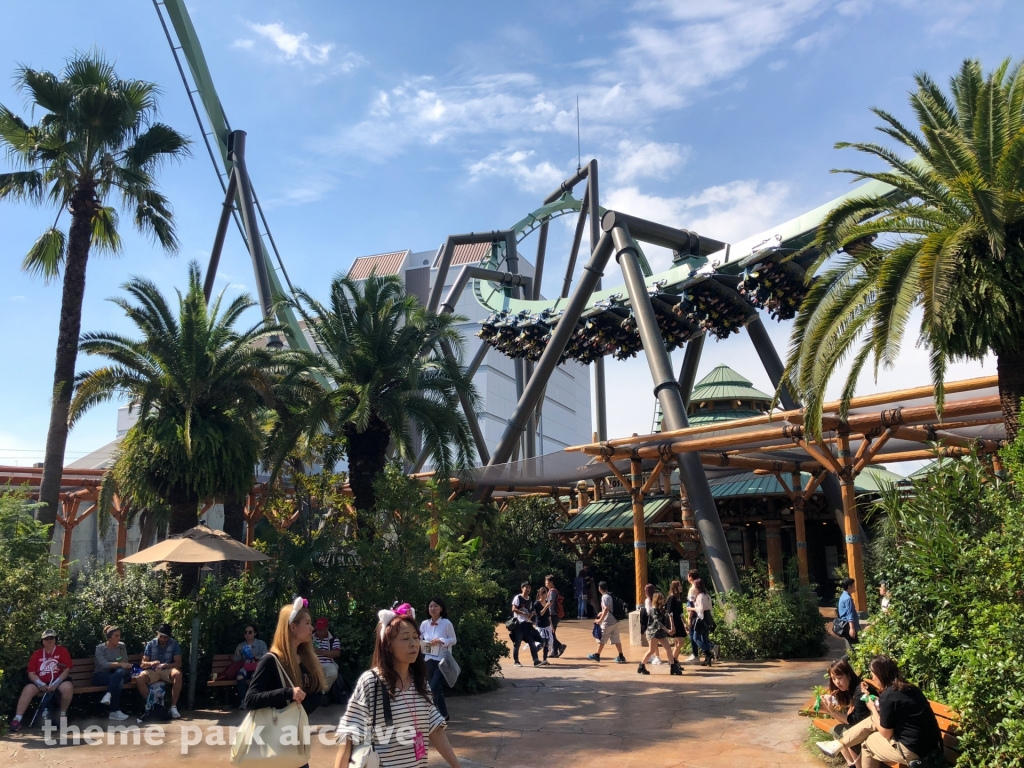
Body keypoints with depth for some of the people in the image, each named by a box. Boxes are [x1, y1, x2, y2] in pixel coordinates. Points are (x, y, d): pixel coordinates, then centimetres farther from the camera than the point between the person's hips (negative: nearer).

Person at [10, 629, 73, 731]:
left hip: (58, 681, -3)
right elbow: (31, 673, 4)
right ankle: (17, 720, -22)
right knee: (28, 689, -26)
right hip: (41, 683, 3)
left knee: (67, 687, -33)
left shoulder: (62, 651, 0)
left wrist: (55, 684, -19)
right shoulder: (37, 654, 9)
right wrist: (41, 684, -14)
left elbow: (66, 670, -6)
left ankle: (63, 714, -10)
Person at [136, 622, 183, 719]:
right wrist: (150, 663, -28)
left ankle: (173, 706, -26)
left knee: (178, 674, -35)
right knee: (139, 679, -31)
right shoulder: (150, 644, -1)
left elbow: (178, 663, -10)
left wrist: (166, 665, -29)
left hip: (167, 670, -1)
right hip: (152, 671, 1)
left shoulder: (174, 644, -5)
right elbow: (143, 664, -4)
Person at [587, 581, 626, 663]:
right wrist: (602, 613, 28)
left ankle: (597, 655, 12)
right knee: (616, 640, 9)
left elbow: (606, 609, -24)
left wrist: (600, 620, -21)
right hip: (615, 621, 8)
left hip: (608, 622, -8)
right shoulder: (610, 595, 13)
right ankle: (621, 656, 8)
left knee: (601, 639, 4)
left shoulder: (605, 597, -14)